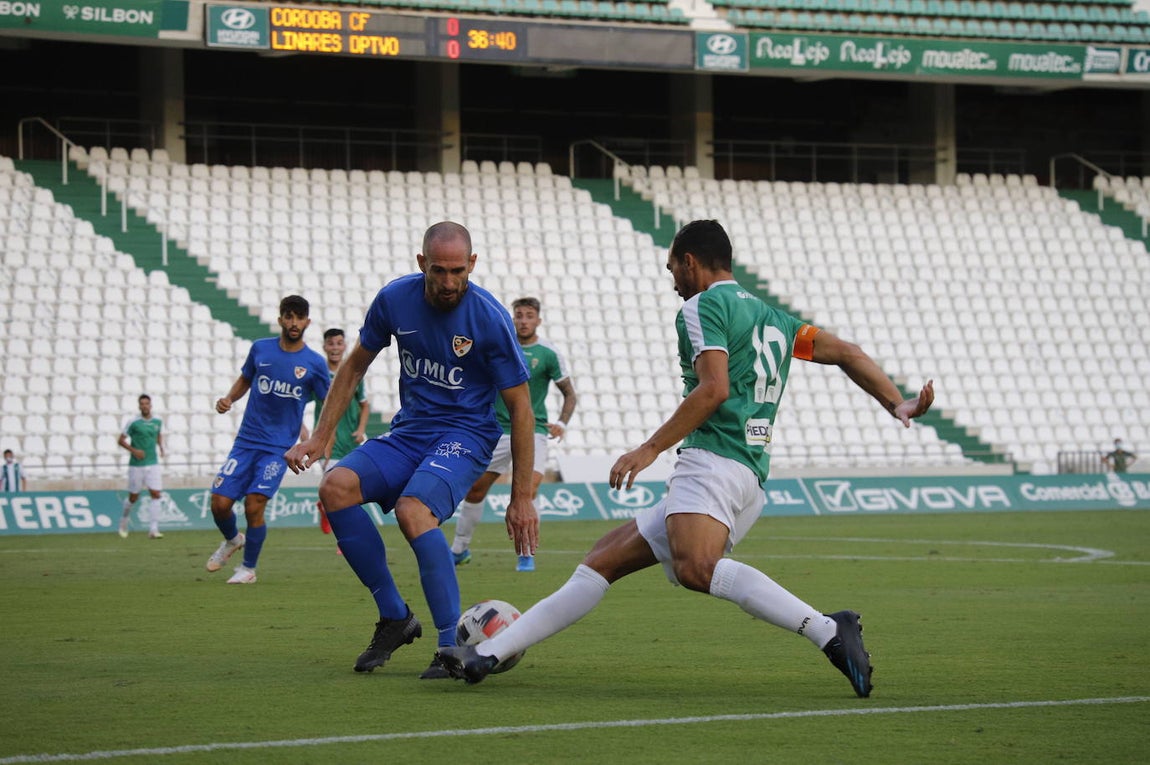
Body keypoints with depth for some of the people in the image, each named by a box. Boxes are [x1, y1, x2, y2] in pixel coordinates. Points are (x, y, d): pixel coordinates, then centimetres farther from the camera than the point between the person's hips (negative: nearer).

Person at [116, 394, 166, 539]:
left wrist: (161, 447, 7)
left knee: (155, 494, -11)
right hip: (136, 465, -3)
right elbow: (121, 440, -1)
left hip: (153, 464, 3)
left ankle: (153, 530, -12)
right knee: (133, 497, 6)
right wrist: (133, 450, -16)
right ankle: (124, 520, 35)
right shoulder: (132, 422, -6)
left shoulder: (158, 421, 5)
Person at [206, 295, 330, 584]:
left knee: (254, 505, -14)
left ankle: (249, 567, 7)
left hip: (278, 448, -3)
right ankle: (232, 540, 30)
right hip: (246, 441, 3)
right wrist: (229, 399, 1)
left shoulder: (315, 364, -3)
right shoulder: (260, 349, 3)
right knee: (220, 503, -4)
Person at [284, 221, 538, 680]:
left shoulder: (490, 319, -15)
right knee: (335, 487, -21)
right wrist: (320, 437, 6)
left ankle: (454, 648, -27)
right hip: (408, 431, 5)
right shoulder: (395, 299, -4)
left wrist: (522, 498, -11)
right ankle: (395, 618, -8)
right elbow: (355, 366, 13)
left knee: (412, 508, -33)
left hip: (465, 435, -5)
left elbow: (520, 407, -9)